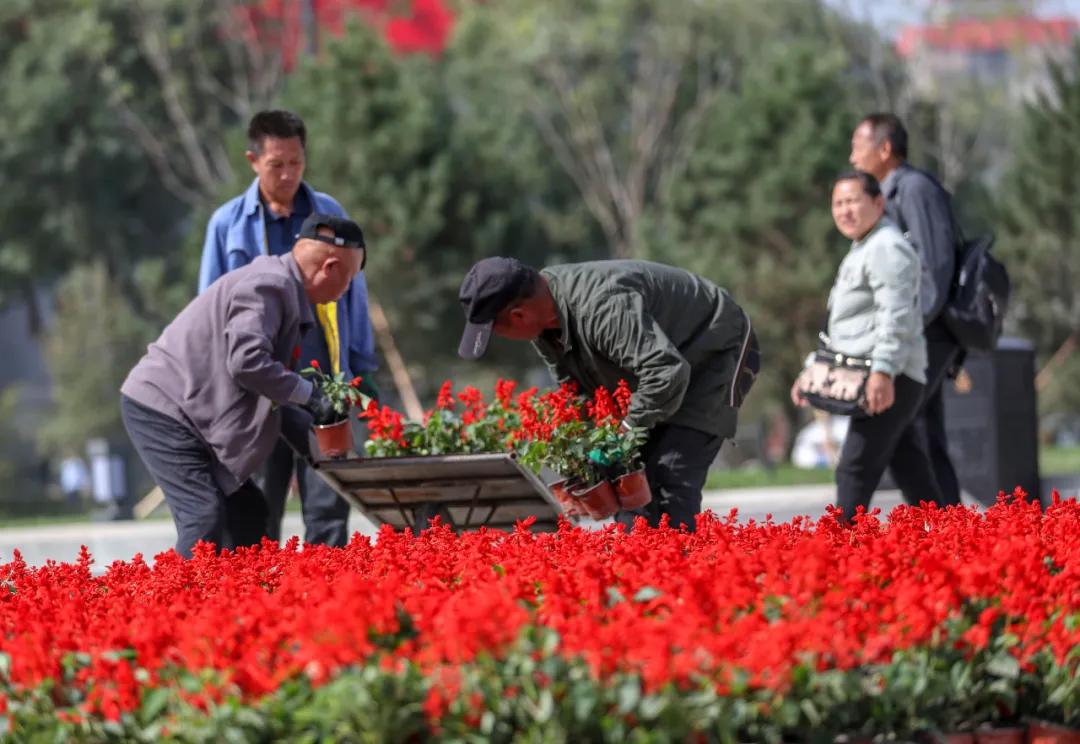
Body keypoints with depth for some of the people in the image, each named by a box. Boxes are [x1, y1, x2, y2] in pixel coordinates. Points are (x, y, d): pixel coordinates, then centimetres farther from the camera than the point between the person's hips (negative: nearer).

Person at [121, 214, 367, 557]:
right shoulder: (269, 285, -16)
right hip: (161, 408, -11)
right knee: (206, 518, -19)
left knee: (247, 511, 11)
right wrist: (306, 393, -17)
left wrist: (306, 427, 18)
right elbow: (246, 361, -28)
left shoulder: (281, 286, 18)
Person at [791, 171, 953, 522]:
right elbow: (842, 328, 32)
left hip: (888, 384, -10)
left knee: (854, 472, -12)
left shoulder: (887, 248, -9)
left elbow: (896, 316, -21)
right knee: (916, 480, 9)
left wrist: (883, 372, -30)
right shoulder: (860, 253, 25)